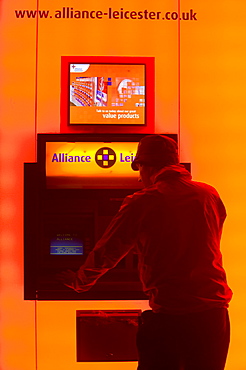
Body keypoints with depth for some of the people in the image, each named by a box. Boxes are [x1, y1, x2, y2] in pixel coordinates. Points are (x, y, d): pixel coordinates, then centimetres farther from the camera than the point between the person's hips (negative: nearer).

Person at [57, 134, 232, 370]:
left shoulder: (142, 204, -6)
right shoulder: (210, 196, 6)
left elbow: (105, 254, 3)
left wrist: (79, 282, 22)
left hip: (169, 317, -4)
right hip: (214, 315, 4)